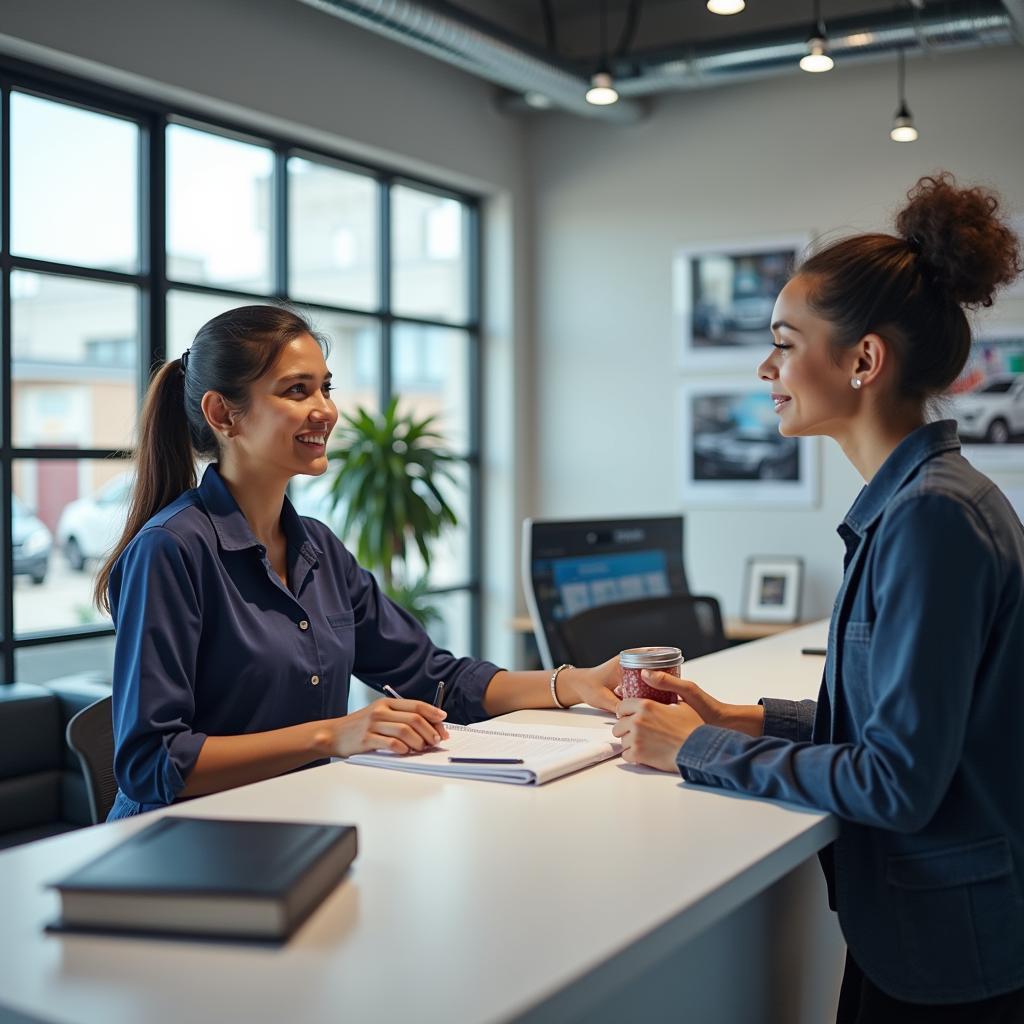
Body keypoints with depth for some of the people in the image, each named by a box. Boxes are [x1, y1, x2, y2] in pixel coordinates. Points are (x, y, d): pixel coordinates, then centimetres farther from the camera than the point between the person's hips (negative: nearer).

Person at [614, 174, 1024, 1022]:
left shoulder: (933, 514, -24)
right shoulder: (914, 498, 5)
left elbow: (896, 781, -24)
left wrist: (701, 750, -16)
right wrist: (742, 720, 3)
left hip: (948, 953, -8)